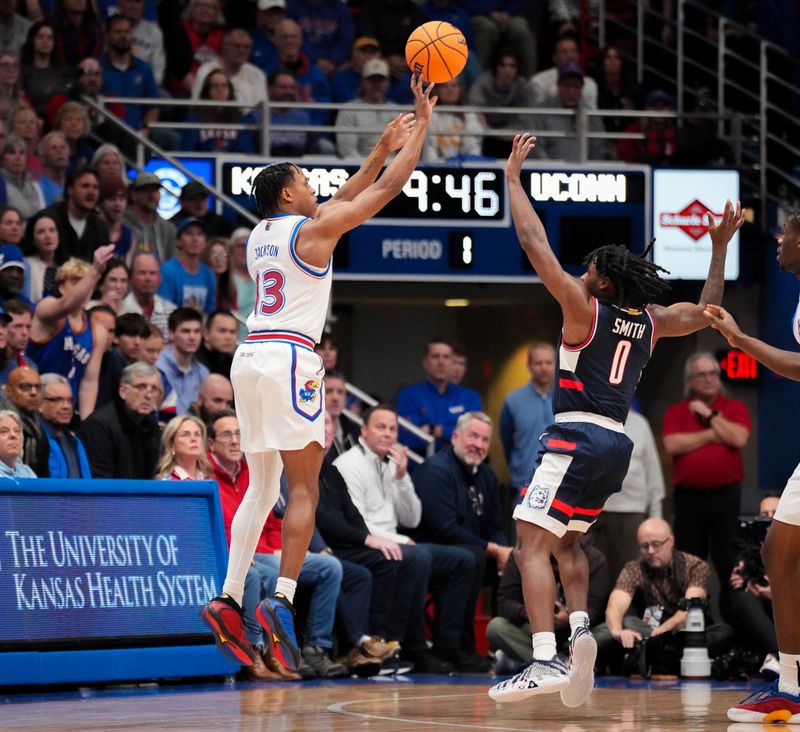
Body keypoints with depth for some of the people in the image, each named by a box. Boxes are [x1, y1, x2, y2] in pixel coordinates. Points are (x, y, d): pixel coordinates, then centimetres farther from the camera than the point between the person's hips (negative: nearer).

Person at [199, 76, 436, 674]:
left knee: (262, 488, 11)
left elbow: (340, 203, 31)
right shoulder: (311, 230, -4)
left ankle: (229, 601, 0)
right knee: (304, 486, -6)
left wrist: (382, 148, 31)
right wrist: (423, 125, 9)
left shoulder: (260, 235, 18)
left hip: (251, 357, 8)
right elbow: (388, 188, -1)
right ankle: (283, 599, -18)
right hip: (288, 358, -8)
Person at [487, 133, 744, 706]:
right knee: (568, 541, 24)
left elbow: (535, 245, -9)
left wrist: (513, 176, -3)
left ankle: (546, 661, -25)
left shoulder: (585, 308, -6)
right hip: (618, 441, 8)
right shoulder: (651, 321, 11)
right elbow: (706, 311, 27)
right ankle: (581, 628, 0)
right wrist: (720, 248, 30)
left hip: (579, 437, -8)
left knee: (532, 542, -11)